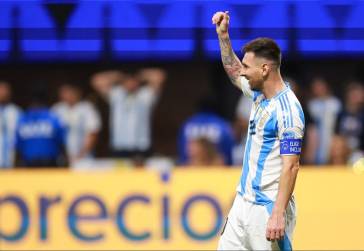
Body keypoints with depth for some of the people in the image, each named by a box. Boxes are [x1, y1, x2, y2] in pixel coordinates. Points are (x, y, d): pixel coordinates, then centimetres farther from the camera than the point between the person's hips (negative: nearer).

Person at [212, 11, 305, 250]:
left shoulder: (287, 109, -18)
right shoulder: (259, 94, 8)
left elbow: (291, 166, -22)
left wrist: (278, 214, -27)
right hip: (244, 202, 9)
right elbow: (234, 73, 30)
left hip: (268, 209, -9)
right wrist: (223, 35, 21)